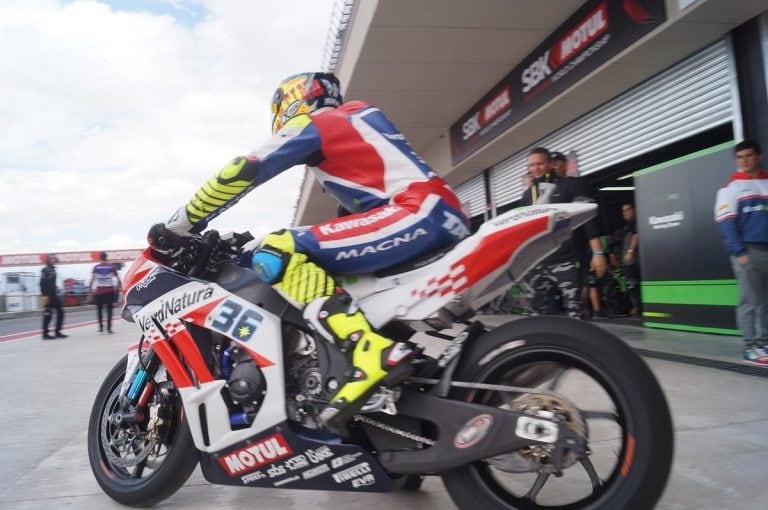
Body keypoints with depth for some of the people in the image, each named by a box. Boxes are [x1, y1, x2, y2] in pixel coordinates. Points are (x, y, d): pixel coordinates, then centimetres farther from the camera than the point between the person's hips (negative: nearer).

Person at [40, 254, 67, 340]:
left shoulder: (53, 269, 14)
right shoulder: (45, 270, -12)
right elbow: (42, 283, -18)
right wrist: (45, 296, -23)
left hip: (54, 295, 9)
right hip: (48, 295, -9)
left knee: (60, 311, 9)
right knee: (48, 314, -6)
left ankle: (57, 332, 15)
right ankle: (45, 334, 1)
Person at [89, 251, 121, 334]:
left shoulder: (96, 267, 2)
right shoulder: (111, 266, 2)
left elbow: (92, 280, -2)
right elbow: (117, 278, -1)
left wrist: (91, 290, 2)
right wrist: (118, 287, 8)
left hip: (99, 291, 0)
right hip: (110, 290, 0)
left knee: (99, 309, 14)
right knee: (109, 310, 4)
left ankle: (101, 327, 8)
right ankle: (109, 328, 1)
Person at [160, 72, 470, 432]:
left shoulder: (312, 123, 6)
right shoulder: (353, 120, 32)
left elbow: (244, 172, -1)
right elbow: (357, 205, 36)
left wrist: (181, 223, 8)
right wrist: (316, 242, 41)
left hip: (419, 212, -10)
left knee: (279, 253, -17)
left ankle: (372, 352, -29)